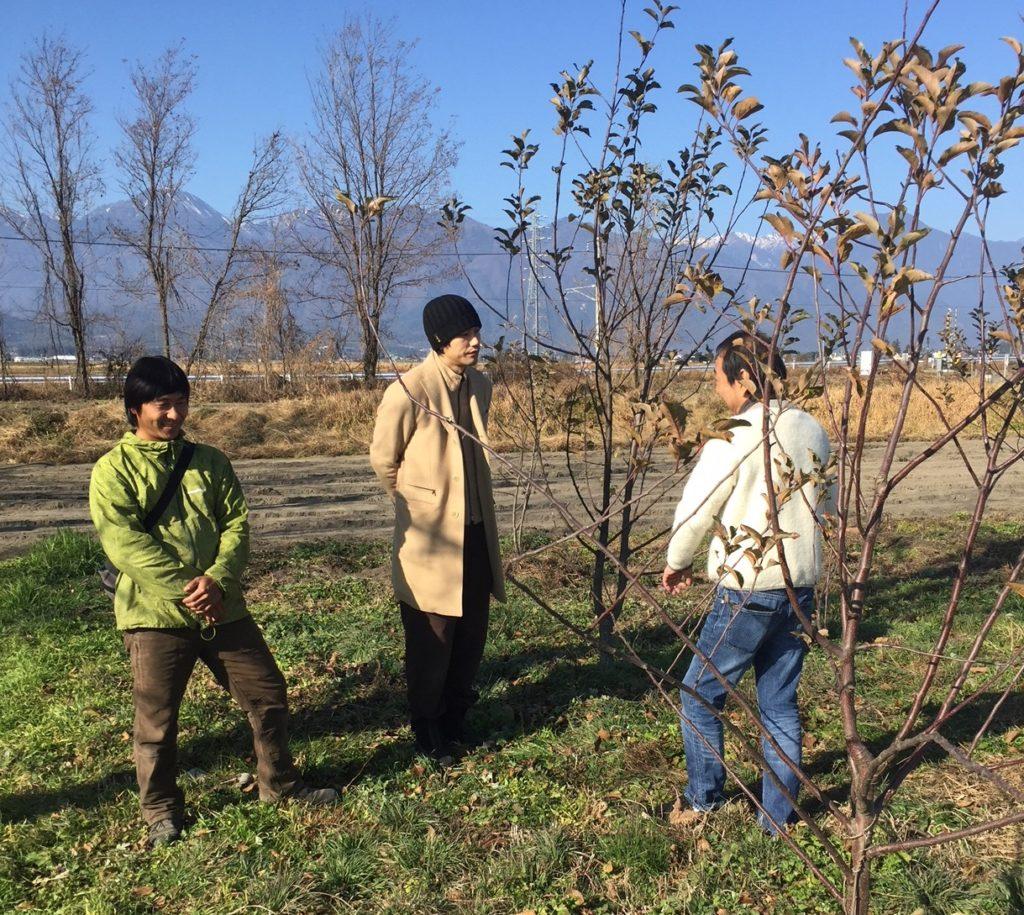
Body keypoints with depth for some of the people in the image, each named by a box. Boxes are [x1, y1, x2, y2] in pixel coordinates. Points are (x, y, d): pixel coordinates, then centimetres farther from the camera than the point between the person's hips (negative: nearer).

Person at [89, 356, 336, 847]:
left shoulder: (210, 462, 9)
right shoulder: (113, 470, -3)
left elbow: (236, 524, 2)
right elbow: (125, 542, -14)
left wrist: (217, 579, -16)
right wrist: (186, 591, -19)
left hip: (222, 606, 4)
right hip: (155, 613, -4)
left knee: (269, 693, 9)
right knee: (156, 718, 6)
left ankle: (279, 783, 30)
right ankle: (161, 809, 28)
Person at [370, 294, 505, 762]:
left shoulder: (480, 386, 4)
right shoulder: (407, 391, -17)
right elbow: (383, 460, -3)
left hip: (476, 531, 6)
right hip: (430, 535, -6)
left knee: (472, 632, 14)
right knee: (432, 639, 5)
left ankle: (456, 718, 34)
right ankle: (428, 731, 24)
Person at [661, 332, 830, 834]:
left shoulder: (734, 437, -15)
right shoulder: (811, 431, 3)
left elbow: (694, 510, -8)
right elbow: (822, 504, 14)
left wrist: (677, 563, 8)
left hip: (748, 592, -6)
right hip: (801, 588, 6)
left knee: (699, 694, 12)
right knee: (780, 704, 15)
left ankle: (704, 802, 24)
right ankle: (778, 818, 23)